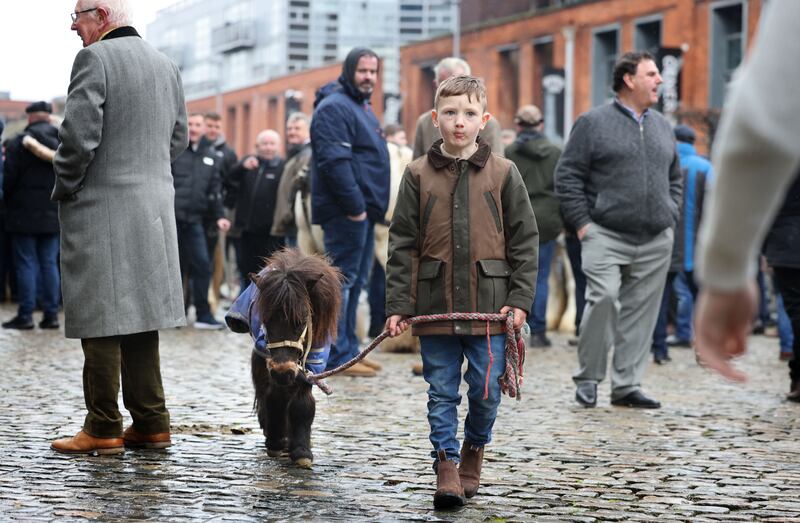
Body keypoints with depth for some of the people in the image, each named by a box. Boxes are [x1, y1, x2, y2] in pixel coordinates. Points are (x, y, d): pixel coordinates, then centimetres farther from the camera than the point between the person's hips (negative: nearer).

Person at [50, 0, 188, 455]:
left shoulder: (95, 59, -12)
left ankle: (103, 429, 0)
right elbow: (179, 139, 17)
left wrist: (63, 190, -4)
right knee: (140, 316, 13)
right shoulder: (167, 65, 12)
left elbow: (79, 136, -18)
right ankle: (151, 423, 14)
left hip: (102, 210, -7)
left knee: (102, 320, -3)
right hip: (155, 208, 7)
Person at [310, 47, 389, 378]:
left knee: (355, 280, 13)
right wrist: (354, 206, -23)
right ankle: (337, 356, -8)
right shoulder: (334, 107, -12)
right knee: (342, 279, -9)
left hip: (363, 211, 10)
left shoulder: (362, 108, 22)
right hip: (346, 212, -10)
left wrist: (373, 207, 19)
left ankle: (348, 349, 19)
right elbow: (335, 162, -21)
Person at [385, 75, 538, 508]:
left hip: (489, 306, 0)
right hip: (435, 305, 0)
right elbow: (402, 244, 4)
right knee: (442, 394, 3)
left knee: (486, 391, 5)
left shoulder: (502, 173, 2)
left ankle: (473, 450, 28)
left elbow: (525, 240, 4)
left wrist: (519, 299, -3)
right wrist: (398, 304, -2)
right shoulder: (419, 175, 3)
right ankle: (447, 468, 7)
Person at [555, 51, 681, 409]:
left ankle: (626, 386, 10)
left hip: (656, 243, 5)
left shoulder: (662, 127, 17)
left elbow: (675, 178, 27)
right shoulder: (593, 123, 1)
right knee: (604, 299, -17)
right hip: (606, 236, -5)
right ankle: (588, 377, -2)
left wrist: (670, 219, 14)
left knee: (641, 311, 3)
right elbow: (567, 175, -1)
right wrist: (582, 222, -7)